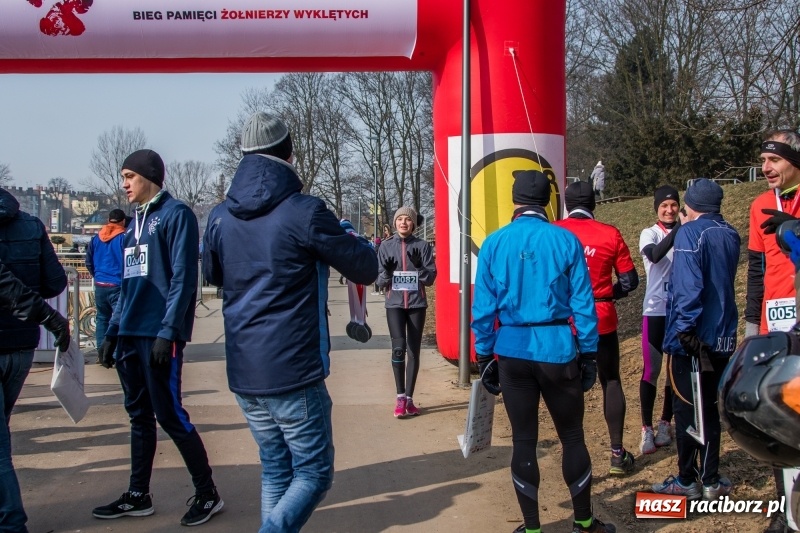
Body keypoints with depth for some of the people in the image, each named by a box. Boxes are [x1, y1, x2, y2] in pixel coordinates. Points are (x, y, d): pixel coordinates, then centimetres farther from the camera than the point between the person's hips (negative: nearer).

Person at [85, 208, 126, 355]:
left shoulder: (96, 238, 8)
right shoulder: (124, 237, -9)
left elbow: (89, 262, 12)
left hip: (100, 285, 5)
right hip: (117, 286, -5)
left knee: (102, 318, 15)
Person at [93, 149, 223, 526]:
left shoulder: (176, 214, -7)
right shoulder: (135, 222, 18)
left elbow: (183, 278, -14)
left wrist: (168, 331, -20)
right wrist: (113, 332, 16)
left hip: (159, 335, -8)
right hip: (130, 335, 8)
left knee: (169, 414, -5)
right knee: (139, 414, 12)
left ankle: (207, 493, 7)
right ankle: (138, 496, 22)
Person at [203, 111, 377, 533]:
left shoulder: (221, 217, 4)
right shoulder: (304, 212, -13)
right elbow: (365, 269, -4)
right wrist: (353, 239, 16)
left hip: (243, 371, 6)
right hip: (293, 371, -6)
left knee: (275, 471, 17)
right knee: (313, 473, 3)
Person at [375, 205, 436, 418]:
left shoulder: (422, 246, 1)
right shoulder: (386, 246, 4)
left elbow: (430, 278, -2)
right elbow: (380, 280, 5)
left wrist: (419, 266, -19)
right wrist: (387, 272, -16)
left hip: (417, 304, 1)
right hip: (394, 303, 0)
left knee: (414, 351, 4)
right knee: (398, 347, -16)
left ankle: (409, 398, 12)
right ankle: (400, 397, -8)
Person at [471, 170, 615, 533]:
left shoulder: (494, 243, -2)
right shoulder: (566, 241, -4)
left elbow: (484, 307, 0)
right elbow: (583, 304, -4)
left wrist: (484, 356, 8)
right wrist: (589, 354, 4)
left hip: (513, 351, 1)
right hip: (557, 349, -1)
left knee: (524, 440, 9)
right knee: (572, 437, 12)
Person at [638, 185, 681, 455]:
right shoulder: (649, 234, -3)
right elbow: (655, 255, -26)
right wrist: (677, 230, -34)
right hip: (656, 311, -3)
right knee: (651, 369, -2)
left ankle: (665, 422, 22)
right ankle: (647, 428, 6)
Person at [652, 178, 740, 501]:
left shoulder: (690, 233, -13)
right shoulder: (730, 235, 9)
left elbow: (688, 286, -23)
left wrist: (683, 328, -21)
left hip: (692, 338, -7)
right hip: (722, 338, 7)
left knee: (686, 407, 3)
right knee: (709, 407, 15)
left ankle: (687, 481, 10)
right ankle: (711, 480, 19)